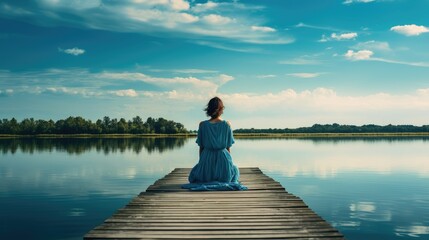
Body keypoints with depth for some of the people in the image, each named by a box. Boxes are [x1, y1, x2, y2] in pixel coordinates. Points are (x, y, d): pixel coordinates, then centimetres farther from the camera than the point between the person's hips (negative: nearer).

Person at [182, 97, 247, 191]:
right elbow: (228, 148, -2)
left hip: (206, 159, 1)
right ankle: (223, 181, 8)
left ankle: (206, 180, 8)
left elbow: (201, 147, -1)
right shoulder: (227, 125, -7)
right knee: (234, 170, 34)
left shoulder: (202, 125, -7)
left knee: (194, 172, 34)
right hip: (223, 158, -1)